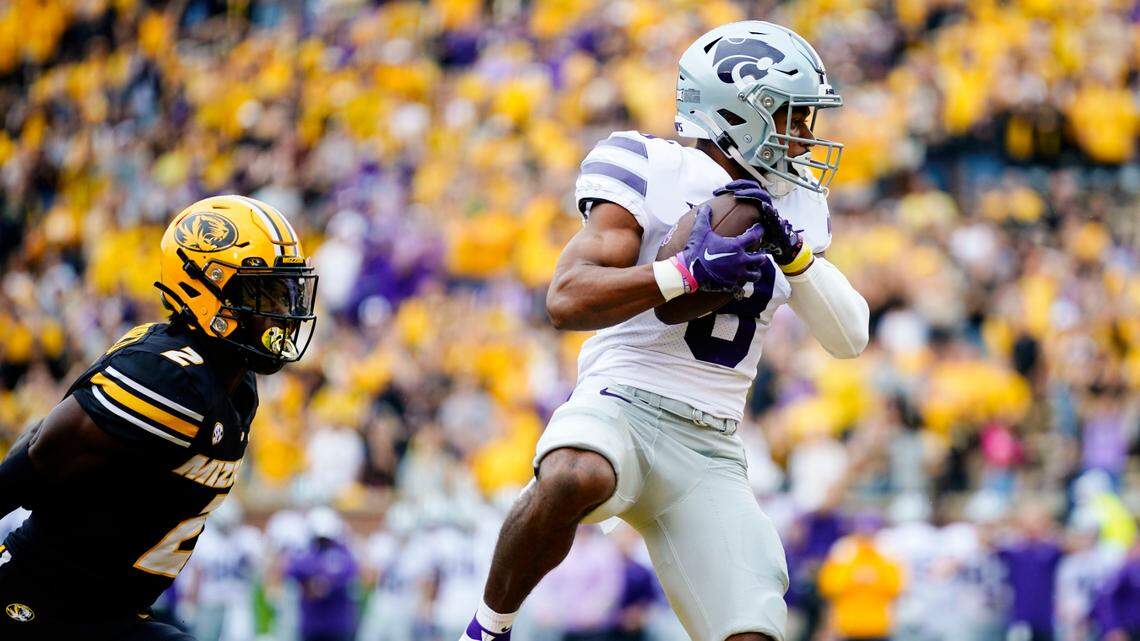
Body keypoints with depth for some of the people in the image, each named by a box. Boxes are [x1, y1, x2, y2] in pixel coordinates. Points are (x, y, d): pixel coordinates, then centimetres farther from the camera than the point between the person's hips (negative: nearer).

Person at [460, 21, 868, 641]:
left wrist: (793, 252, -6)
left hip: (710, 455, 6)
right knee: (570, 480, -40)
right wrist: (687, 271, -24)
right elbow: (567, 299, -14)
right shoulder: (655, 170, -4)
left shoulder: (796, 203, 17)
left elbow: (849, 337, 10)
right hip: (622, 406, -6)